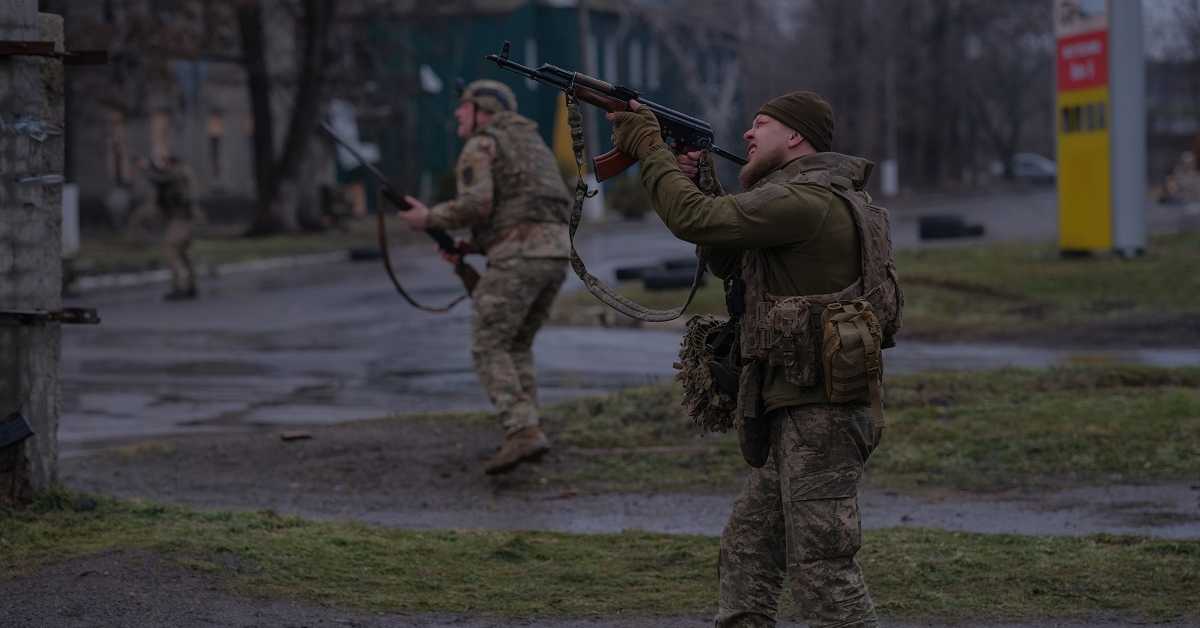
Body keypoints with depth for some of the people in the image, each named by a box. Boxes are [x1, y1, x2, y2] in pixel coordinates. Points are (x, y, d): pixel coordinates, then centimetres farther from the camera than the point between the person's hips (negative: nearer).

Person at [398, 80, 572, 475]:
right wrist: (472, 248, 22)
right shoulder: (530, 147, 28)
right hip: (554, 255, 8)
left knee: (489, 352, -4)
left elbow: (476, 204, -15)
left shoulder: (478, 147, 0)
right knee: (516, 346, 21)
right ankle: (528, 434, 11)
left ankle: (523, 435, -19)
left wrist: (429, 219, 1)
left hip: (518, 258, -8)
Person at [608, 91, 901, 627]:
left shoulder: (806, 200, -16)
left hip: (817, 413, -10)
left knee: (823, 572, -8)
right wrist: (701, 182, 9)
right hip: (797, 409, 10)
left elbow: (694, 221, -20)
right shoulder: (816, 198, 18)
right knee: (747, 553, 14)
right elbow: (729, 262, 21)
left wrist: (648, 146, -7)